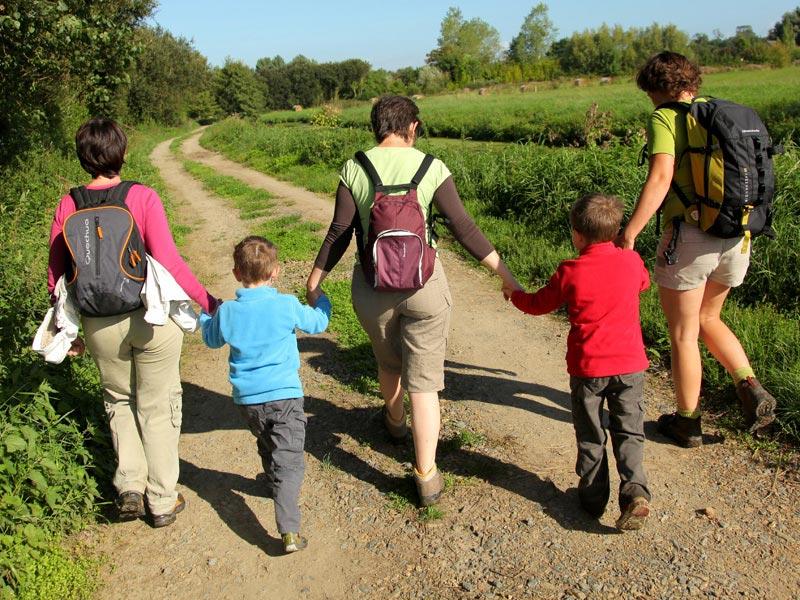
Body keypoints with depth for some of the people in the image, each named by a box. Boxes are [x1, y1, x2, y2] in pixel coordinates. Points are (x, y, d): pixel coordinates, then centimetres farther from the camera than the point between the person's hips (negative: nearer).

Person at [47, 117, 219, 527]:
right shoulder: (142, 197, -11)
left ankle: (129, 485, 18)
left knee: (119, 402, 26)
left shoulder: (68, 206, -2)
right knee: (157, 407, 13)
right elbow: (169, 263, -19)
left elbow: (55, 277, 3)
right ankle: (162, 501, 22)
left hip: (99, 325, 3)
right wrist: (208, 301, -10)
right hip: (151, 319, -2)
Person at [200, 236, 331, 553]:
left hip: (247, 399, 4)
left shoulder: (227, 312, -3)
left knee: (267, 446, 29)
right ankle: (289, 530, -16)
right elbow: (318, 323, 7)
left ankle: (276, 486, 53)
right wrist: (321, 301, 27)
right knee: (288, 461, -5)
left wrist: (206, 315, 37)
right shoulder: (287, 306, -10)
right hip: (284, 395, -3)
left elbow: (212, 339, 17)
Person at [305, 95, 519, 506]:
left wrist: (314, 280, 7)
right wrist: (505, 275, -2)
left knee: (388, 362, 27)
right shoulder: (432, 168, -5)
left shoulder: (354, 170, -4)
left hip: (373, 287, 2)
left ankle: (395, 421, 55)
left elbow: (339, 234, -5)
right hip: (424, 284, -1)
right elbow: (464, 228, -8)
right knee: (423, 381, 6)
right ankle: (427, 477, 9)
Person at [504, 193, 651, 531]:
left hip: (587, 367, -2)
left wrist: (514, 295, 23)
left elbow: (539, 304, 3)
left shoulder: (570, 273, -11)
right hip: (630, 364, 2)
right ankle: (635, 491, -6)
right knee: (629, 432, 11)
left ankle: (593, 497, 20)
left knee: (590, 436, 13)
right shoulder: (632, 261, -2)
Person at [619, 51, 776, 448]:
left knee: (683, 335, 9)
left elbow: (660, 178, -21)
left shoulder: (665, 119, -7)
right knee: (707, 320, 27)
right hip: (737, 237, 7)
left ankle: (688, 423, 21)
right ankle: (751, 389, 11)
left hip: (690, 235, -6)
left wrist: (628, 235, -22)